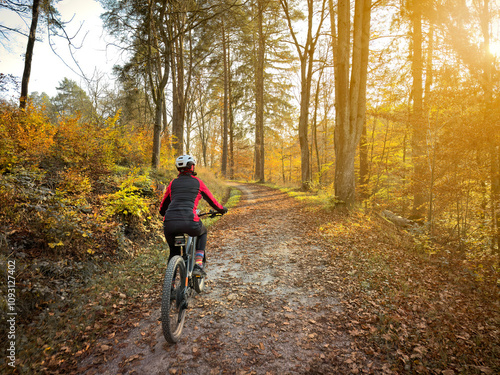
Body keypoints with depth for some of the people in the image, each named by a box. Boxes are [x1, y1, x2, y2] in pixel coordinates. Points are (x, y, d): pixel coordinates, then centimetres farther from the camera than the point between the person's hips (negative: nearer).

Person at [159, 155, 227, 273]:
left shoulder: (173, 183, 19)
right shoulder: (198, 182, 13)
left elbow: (162, 208, 25)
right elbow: (212, 201, 21)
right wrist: (222, 209, 41)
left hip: (169, 223, 3)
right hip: (189, 222, -2)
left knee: (174, 250, 28)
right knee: (202, 232, 32)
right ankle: (198, 263, 20)